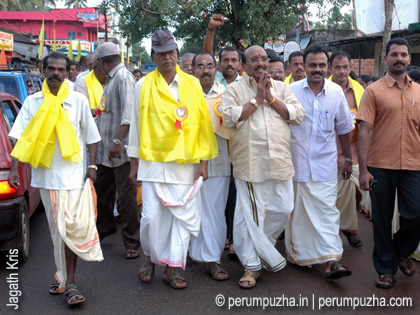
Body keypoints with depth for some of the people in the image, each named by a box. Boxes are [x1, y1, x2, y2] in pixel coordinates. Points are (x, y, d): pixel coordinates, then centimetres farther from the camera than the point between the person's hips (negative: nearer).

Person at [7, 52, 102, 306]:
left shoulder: (78, 100, 3)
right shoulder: (32, 102, 6)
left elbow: (91, 136, 7)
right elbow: (22, 138, 3)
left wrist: (92, 165, -1)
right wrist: (14, 168, -6)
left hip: (73, 173, -2)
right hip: (45, 174, 2)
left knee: (72, 227, -6)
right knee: (57, 230, 10)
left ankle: (68, 281, 1)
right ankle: (67, 279, 22)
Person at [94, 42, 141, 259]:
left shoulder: (124, 77, -12)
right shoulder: (111, 79, 19)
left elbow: (128, 112, -24)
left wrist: (118, 140, -29)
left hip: (120, 151, -10)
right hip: (106, 151, 10)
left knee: (126, 196, -3)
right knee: (102, 192, 20)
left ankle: (132, 243, 6)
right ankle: (105, 227, 40)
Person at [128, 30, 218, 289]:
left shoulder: (193, 84, 7)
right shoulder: (143, 86, 5)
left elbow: (203, 124, 6)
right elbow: (137, 125, 7)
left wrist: (204, 161, 2)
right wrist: (135, 163, 6)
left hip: (185, 163, 1)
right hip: (153, 161, -1)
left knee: (184, 217, 2)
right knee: (152, 216, -2)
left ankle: (172, 268, 15)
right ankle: (150, 258, 25)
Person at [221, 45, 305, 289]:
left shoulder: (281, 88, 13)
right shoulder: (235, 89, 4)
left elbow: (298, 115, 1)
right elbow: (230, 118, -12)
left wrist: (271, 98, -5)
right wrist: (257, 99, -8)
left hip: (280, 162, 4)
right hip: (250, 163, -3)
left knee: (283, 209, 9)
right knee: (250, 214, 0)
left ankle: (262, 246, 34)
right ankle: (253, 264, 14)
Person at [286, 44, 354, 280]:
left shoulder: (336, 92, 4)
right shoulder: (291, 91, -3)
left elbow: (343, 128, 14)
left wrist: (348, 158, 17)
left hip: (325, 164, 1)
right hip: (296, 163, -1)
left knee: (327, 211, -4)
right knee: (297, 212, 8)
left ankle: (331, 260, -4)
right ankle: (299, 254, 25)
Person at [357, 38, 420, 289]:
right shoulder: (374, 91, 0)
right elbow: (365, 131, -5)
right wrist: (363, 169, -10)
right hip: (380, 166, -2)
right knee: (382, 219, 6)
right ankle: (386, 268, 24)